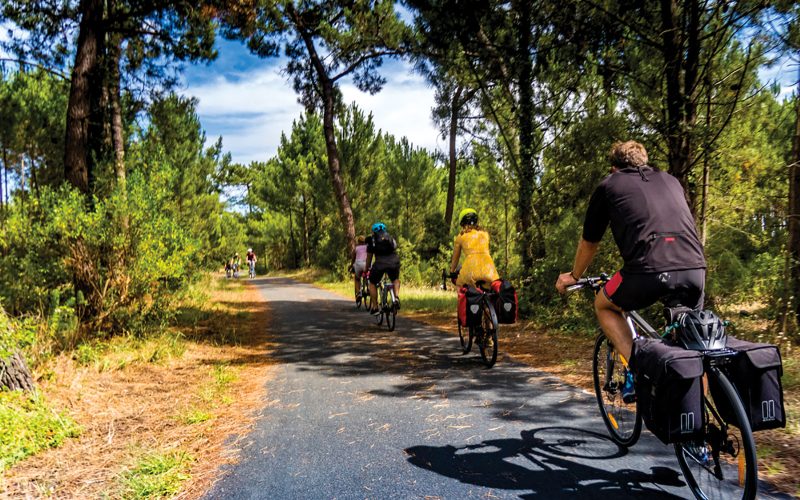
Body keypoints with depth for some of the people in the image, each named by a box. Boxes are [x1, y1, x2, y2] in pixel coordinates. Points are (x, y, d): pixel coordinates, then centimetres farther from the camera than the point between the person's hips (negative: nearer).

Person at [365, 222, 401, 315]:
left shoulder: (372, 240, 21)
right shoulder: (391, 238, 28)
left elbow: (369, 257, 26)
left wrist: (367, 270, 41)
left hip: (380, 263, -2)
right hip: (394, 262, 2)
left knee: (372, 283, 21)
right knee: (396, 280, 30)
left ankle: (375, 308, 14)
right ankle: (396, 298, 6)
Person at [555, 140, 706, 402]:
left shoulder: (609, 185, 18)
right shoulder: (670, 180, 29)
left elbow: (589, 242, 25)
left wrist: (574, 276, 43)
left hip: (648, 271, -4)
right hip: (695, 269, 5)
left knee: (604, 305, 24)